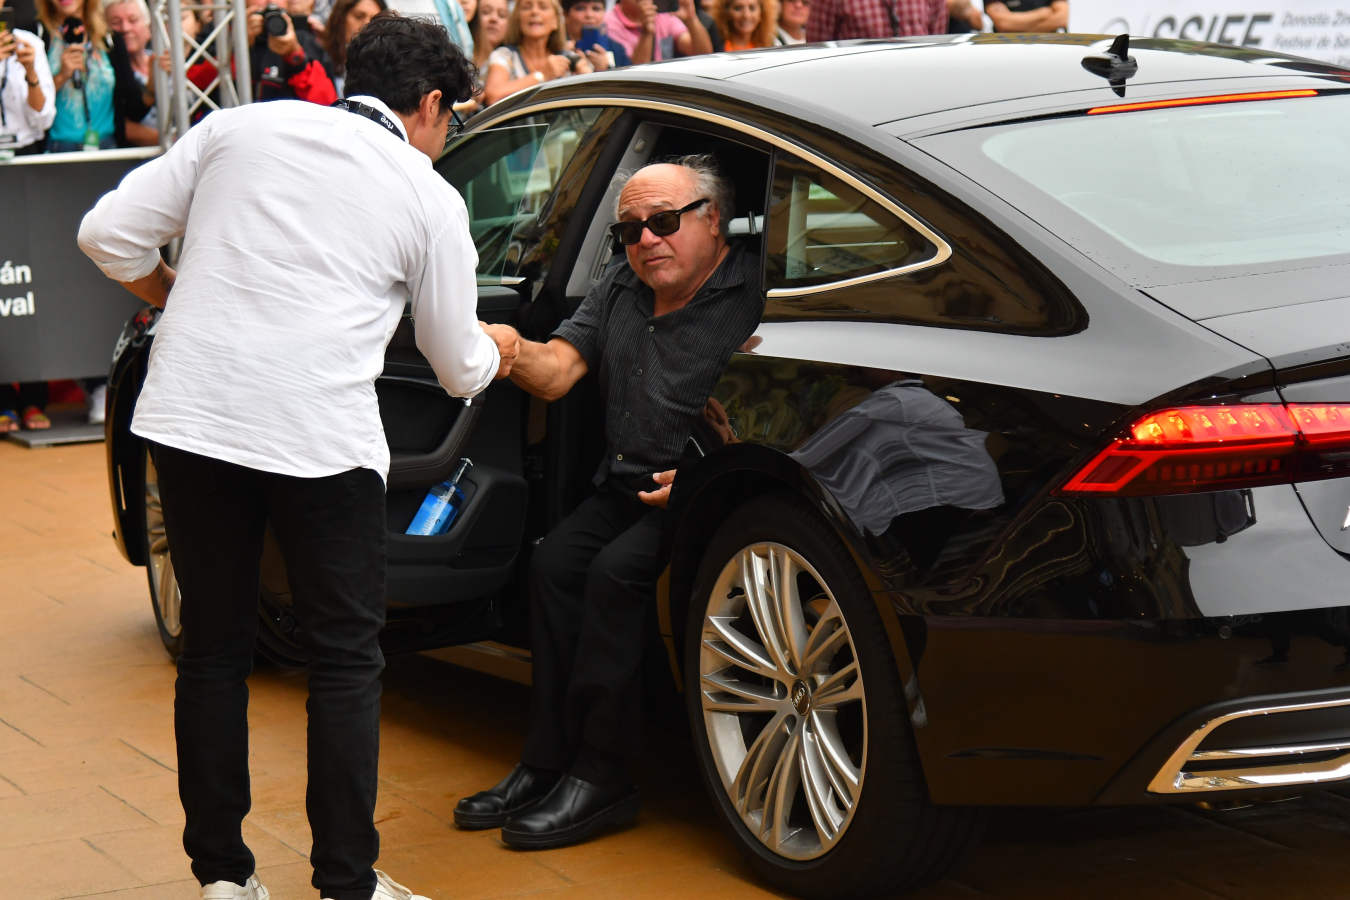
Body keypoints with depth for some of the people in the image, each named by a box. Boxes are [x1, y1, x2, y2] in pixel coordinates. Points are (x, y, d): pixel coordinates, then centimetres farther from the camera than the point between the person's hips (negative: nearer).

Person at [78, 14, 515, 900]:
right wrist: (498, 352, 39)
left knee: (213, 649, 15)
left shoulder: (239, 127, 12)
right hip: (319, 437, -3)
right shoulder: (431, 201, 7)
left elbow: (109, 234, 9)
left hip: (190, 419, 3)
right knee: (346, 659, 10)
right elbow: (460, 366, 16)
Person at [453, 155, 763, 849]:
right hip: (624, 487, 7)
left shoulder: (751, 296, -10)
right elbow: (558, 372, 3)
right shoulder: (620, 290, 14)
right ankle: (545, 765, -8)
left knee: (616, 573, -26)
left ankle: (599, 779, -18)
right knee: (554, 562, -14)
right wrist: (514, 354, -19)